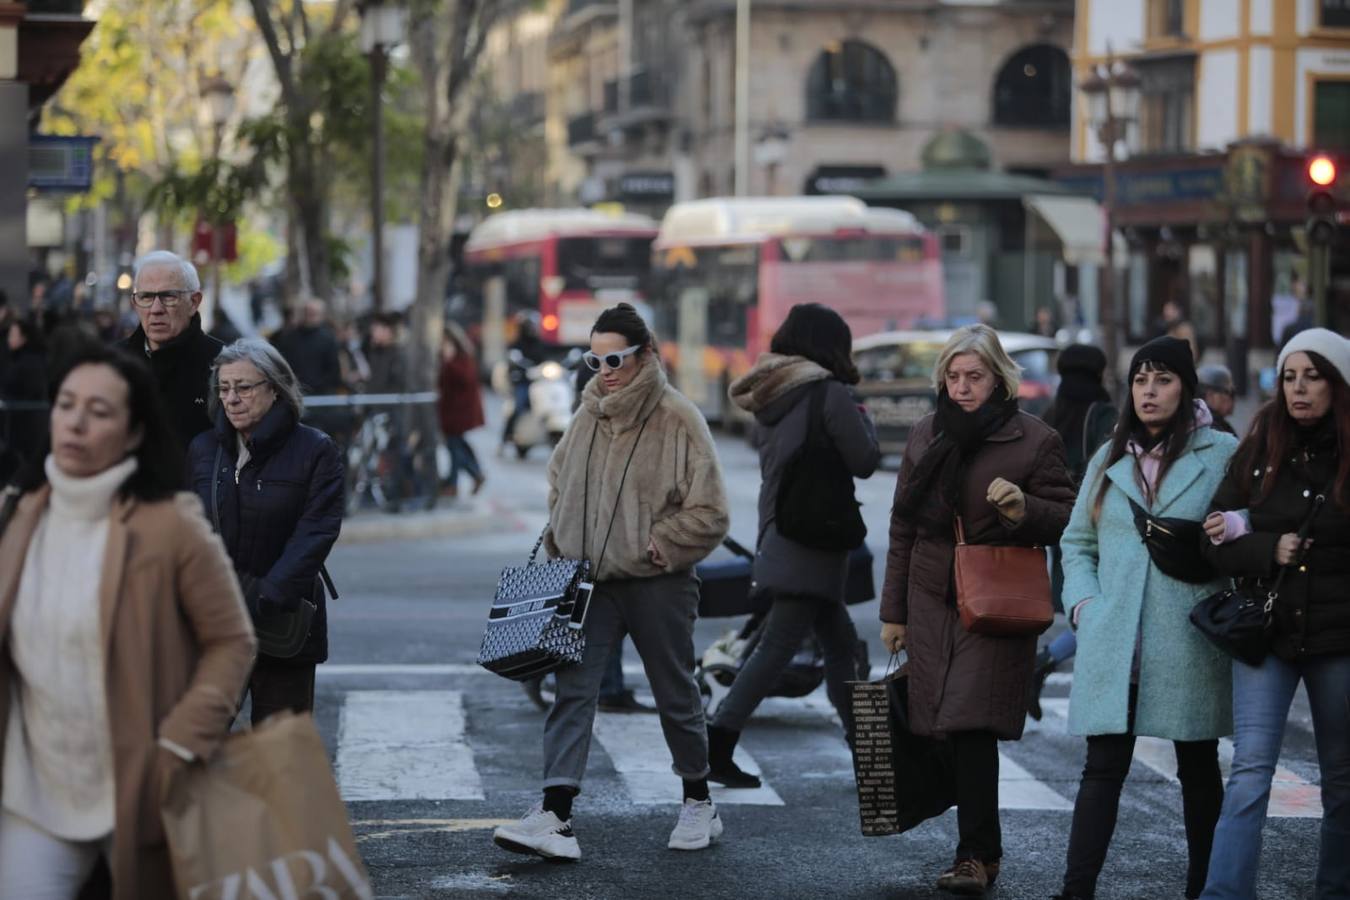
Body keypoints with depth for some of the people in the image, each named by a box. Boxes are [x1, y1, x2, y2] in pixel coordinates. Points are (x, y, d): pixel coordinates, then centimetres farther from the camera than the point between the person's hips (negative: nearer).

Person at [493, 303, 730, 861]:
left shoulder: (678, 419, -10)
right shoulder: (588, 415, 6)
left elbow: (709, 513, -10)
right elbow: (559, 484, 22)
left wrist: (655, 547, -13)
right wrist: (561, 547, 11)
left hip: (657, 584, -4)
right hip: (592, 582, 4)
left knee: (675, 694, 11)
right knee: (573, 690, -9)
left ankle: (698, 804, 30)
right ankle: (555, 816, -16)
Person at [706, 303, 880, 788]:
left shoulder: (770, 397, 11)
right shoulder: (829, 394, -13)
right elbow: (864, 461, -9)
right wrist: (863, 419, 6)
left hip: (777, 541, 9)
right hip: (811, 545, -9)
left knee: (840, 641, 16)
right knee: (778, 646, -7)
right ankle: (718, 743, -10)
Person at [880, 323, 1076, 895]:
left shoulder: (1035, 440, -3)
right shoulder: (926, 436, 11)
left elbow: (1066, 520, 0)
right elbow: (904, 527, 16)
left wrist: (1023, 509, -22)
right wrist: (894, 611, 15)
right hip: (932, 604, 5)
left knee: (971, 725, -14)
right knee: (955, 729, 5)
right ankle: (983, 849, 17)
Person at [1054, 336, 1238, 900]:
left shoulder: (1222, 453, 1)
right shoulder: (1110, 458, 14)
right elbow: (1077, 542, 18)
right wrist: (1083, 602, 5)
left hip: (1190, 641, -2)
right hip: (1114, 642, 2)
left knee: (1198, 768, 10)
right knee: (1103, 767, -3)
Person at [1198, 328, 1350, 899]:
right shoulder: (1257, 452, 4)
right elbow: (1219, 539, 3)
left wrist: (1303, 552, -8)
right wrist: (1271, 551, -13)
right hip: (1265, 634, 1)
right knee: (1250, 771, -9)